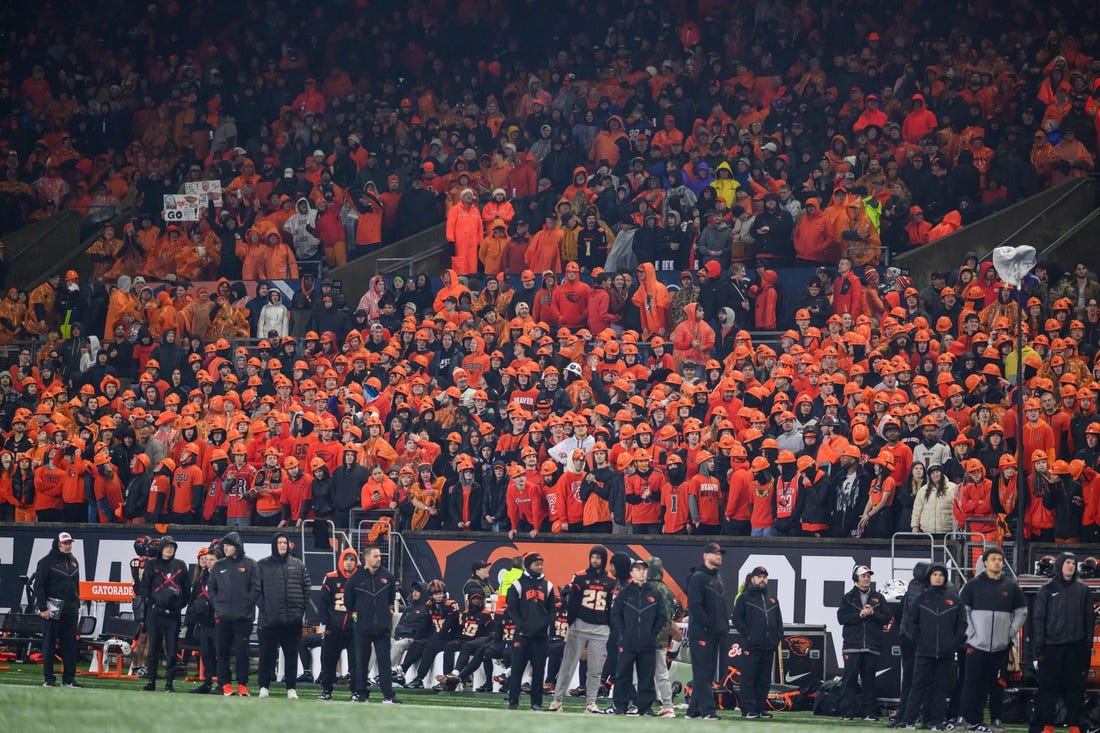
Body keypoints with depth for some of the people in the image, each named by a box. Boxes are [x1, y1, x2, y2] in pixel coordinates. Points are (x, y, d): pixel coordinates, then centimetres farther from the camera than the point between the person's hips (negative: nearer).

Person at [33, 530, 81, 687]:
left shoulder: (73, 562, 14)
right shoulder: (47, 562, -6)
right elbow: (39, 586, -9)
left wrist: (77, 605, 15)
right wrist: (43, 608, -15)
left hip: (70, 609, 6)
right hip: (53, 609, -6)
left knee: (70, 644, 5)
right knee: (49, 644, -2)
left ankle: (68, 679, 9)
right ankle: (49, 679, 2)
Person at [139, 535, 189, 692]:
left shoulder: (180, 566, 11)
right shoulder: (152, 565, 5)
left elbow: (187, 589, 13)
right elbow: (144, 587, 4)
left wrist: (181, 604, 3)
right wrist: (150, 603, -4)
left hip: (173, 613, 1)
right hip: (155, 612, -1)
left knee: (172, 649, 0)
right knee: (154, 647, 2)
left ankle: (169, 683, 3)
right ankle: (151, 681, 7)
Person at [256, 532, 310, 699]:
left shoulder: (298, 565, 10)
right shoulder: (263, 565, 5)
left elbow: (306, 589, 9)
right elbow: (257, 589, 1)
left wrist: (301, 609, 0)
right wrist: (263, 608, -8)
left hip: (292, 620, 1)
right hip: (269, 620, -1)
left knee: (291, 655, 5)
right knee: (266, 654, 1)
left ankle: (291, 688, 9)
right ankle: (264, 686, 8)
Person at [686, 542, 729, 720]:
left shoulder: (718, 579, 20)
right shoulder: (698, 577, -9)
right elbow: (694, 605, -17)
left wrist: (725, 628, 13)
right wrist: (707, 624, -19)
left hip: (716, 634, 9)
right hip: (701, 634, -9)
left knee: (708, 673, 9)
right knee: (703, 673, -10)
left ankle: (694, 710, 13)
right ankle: (707, 710, -14)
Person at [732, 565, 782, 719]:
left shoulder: (772, 599, 17)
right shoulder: (745, 598, 0)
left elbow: (779, 620, 21)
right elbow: (737, 619, -4)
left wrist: (778, 637, 8)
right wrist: (747, 634, -11)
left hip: (769, 646, 6)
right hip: (751, 646, -6)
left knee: (764, 680, 9)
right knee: (748, 678, -5)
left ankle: (761, 708, 15)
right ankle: (748, 709, -4)